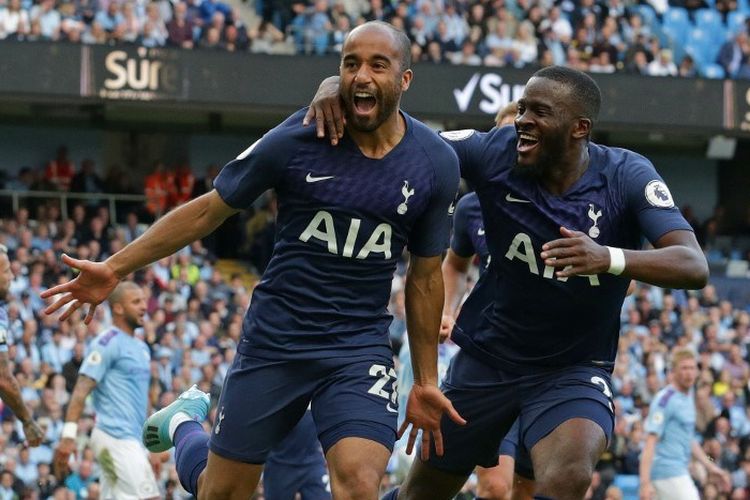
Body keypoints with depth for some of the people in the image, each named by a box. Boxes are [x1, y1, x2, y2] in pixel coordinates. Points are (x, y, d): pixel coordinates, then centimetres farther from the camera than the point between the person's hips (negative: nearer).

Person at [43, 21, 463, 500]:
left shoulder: (435, 164, -4)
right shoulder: (295, 141, -10)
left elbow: (425, 277, 7)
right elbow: (209, 210, 1)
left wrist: (426, 382, 11)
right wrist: (115, 268, 1)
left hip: (360, 349, 0)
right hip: (274, 339, 0)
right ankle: (183, 423, 44)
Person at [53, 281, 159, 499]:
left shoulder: (141, 348, 20)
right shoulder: (107, 343, -7)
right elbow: (81, 391, -14)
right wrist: (68, 436, -23)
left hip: (133, 440, 9)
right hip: (115, 438, -9)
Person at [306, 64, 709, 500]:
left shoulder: (626, 176, -19)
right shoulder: (495, 153, -14)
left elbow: (694, 266, -30)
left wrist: (610, 259, -48)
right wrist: (338, 89, -29)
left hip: (573, 369, -2)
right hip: (488, 357, 3)